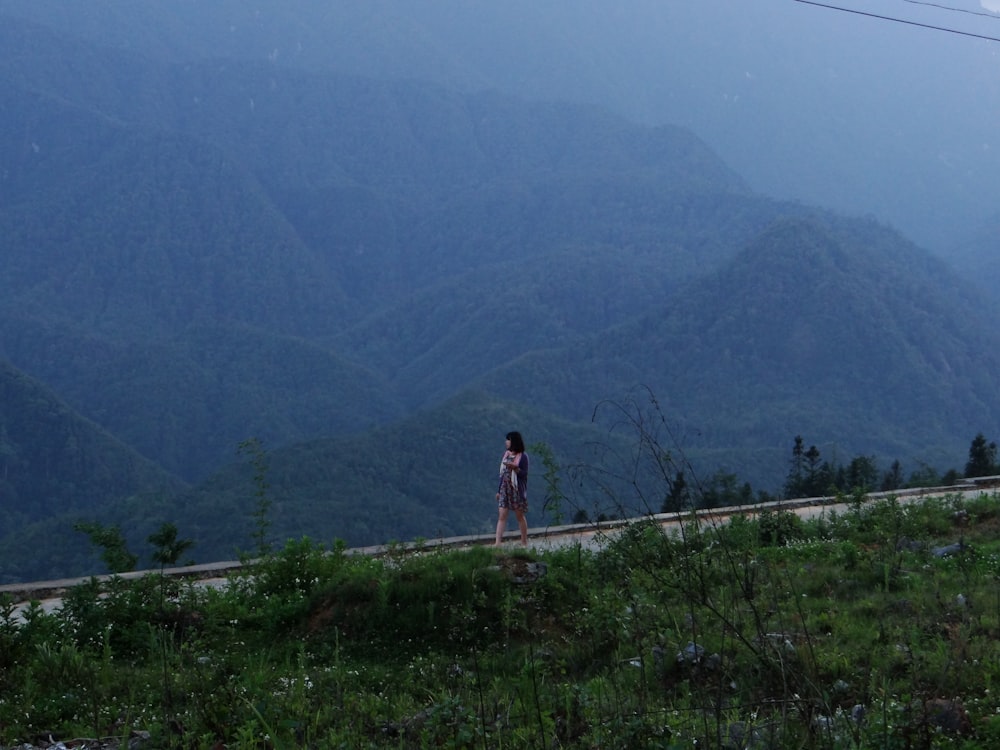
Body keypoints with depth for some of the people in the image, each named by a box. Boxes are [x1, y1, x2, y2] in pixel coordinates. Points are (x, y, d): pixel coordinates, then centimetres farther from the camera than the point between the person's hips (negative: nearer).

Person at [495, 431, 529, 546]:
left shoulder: (522, 456, -6)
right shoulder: (506, 454, 10)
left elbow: (524, 474, -10)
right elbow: (502, 473, 14)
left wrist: (514, 468, -26)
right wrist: (499, 490, 13)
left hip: (517, 489, -5)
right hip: (505, 488, 5)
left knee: (520, 516, 4)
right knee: (502, 516, -4)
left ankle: (524, 542, 15)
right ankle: (497, 543, -10)